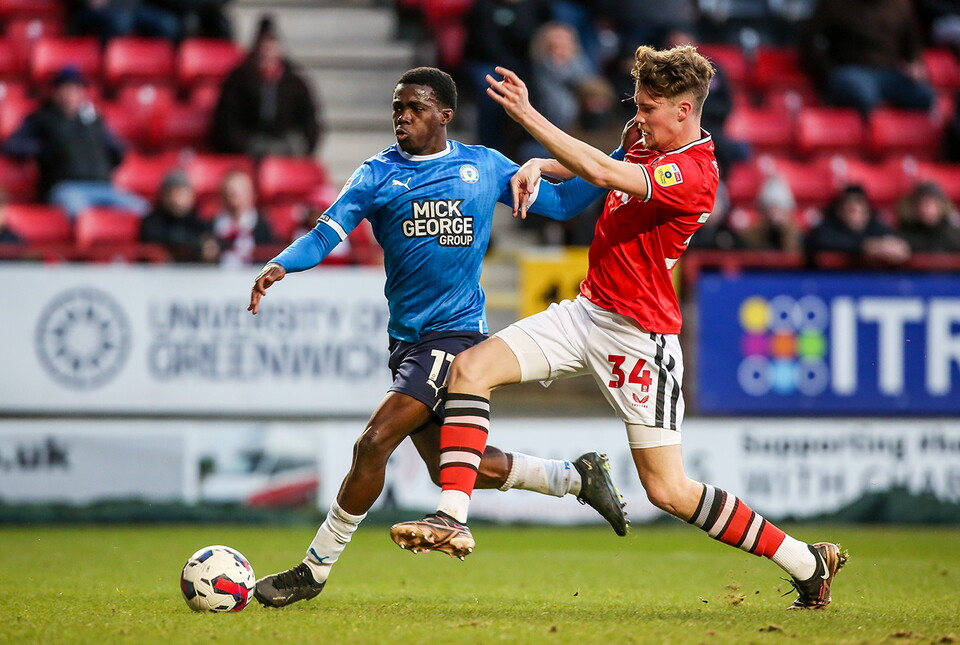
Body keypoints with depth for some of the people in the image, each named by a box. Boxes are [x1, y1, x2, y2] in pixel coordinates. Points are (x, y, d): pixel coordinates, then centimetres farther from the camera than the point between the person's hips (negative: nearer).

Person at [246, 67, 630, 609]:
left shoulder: (485, 167, 4)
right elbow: (328, 232, -7)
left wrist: (622, 157, 3)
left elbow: (559, 202, 13)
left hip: (455, 332, -4)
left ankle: (315, 569, -5)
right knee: (449, 466, 12)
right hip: (407, 337, 5)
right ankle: (576, 476, 30)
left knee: (374, 444, -16)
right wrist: (281, 265, -28)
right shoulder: (378, 174, 4)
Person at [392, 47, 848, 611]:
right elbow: (601, 165, 26)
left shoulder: (694, 173, -20)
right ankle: (453, 517, -13)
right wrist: (538, 165, 4)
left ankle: (809, 563, 7)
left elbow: (605, 173, -32)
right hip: (586, 311, 9)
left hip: (639, 333, -9)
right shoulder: (652, 149, 9)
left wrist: (527, 115, -32)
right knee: (470, 368, -10)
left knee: (668, 490, -6)